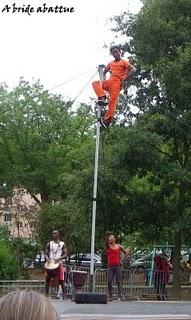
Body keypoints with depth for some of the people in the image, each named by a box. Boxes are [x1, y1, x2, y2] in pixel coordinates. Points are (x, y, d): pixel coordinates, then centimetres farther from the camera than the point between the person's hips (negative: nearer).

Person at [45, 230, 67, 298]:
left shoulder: (62, 244, 6)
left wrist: (59, 258, -18)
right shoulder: (49, 244, 11)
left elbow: (65, 254, 0)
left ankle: (64, 295, -3)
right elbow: (46, 253, 9)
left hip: (58, 264, -2)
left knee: (61, 280, -6)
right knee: (47, 280, 0)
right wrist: (47, 258, -14)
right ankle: (46, 295, 6)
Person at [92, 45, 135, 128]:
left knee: (112, 101, -16)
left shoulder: (124, 62, 4)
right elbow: (104, 72, 33)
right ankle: (102, 98, -29)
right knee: (95, 83, -11)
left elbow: (133, 70, -8)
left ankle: (107, 120, -19)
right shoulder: (111, 63, 21)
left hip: (117, 82, -7)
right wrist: (104, 80, 14)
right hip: (109, 81, 7)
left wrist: (125, 79, -13)